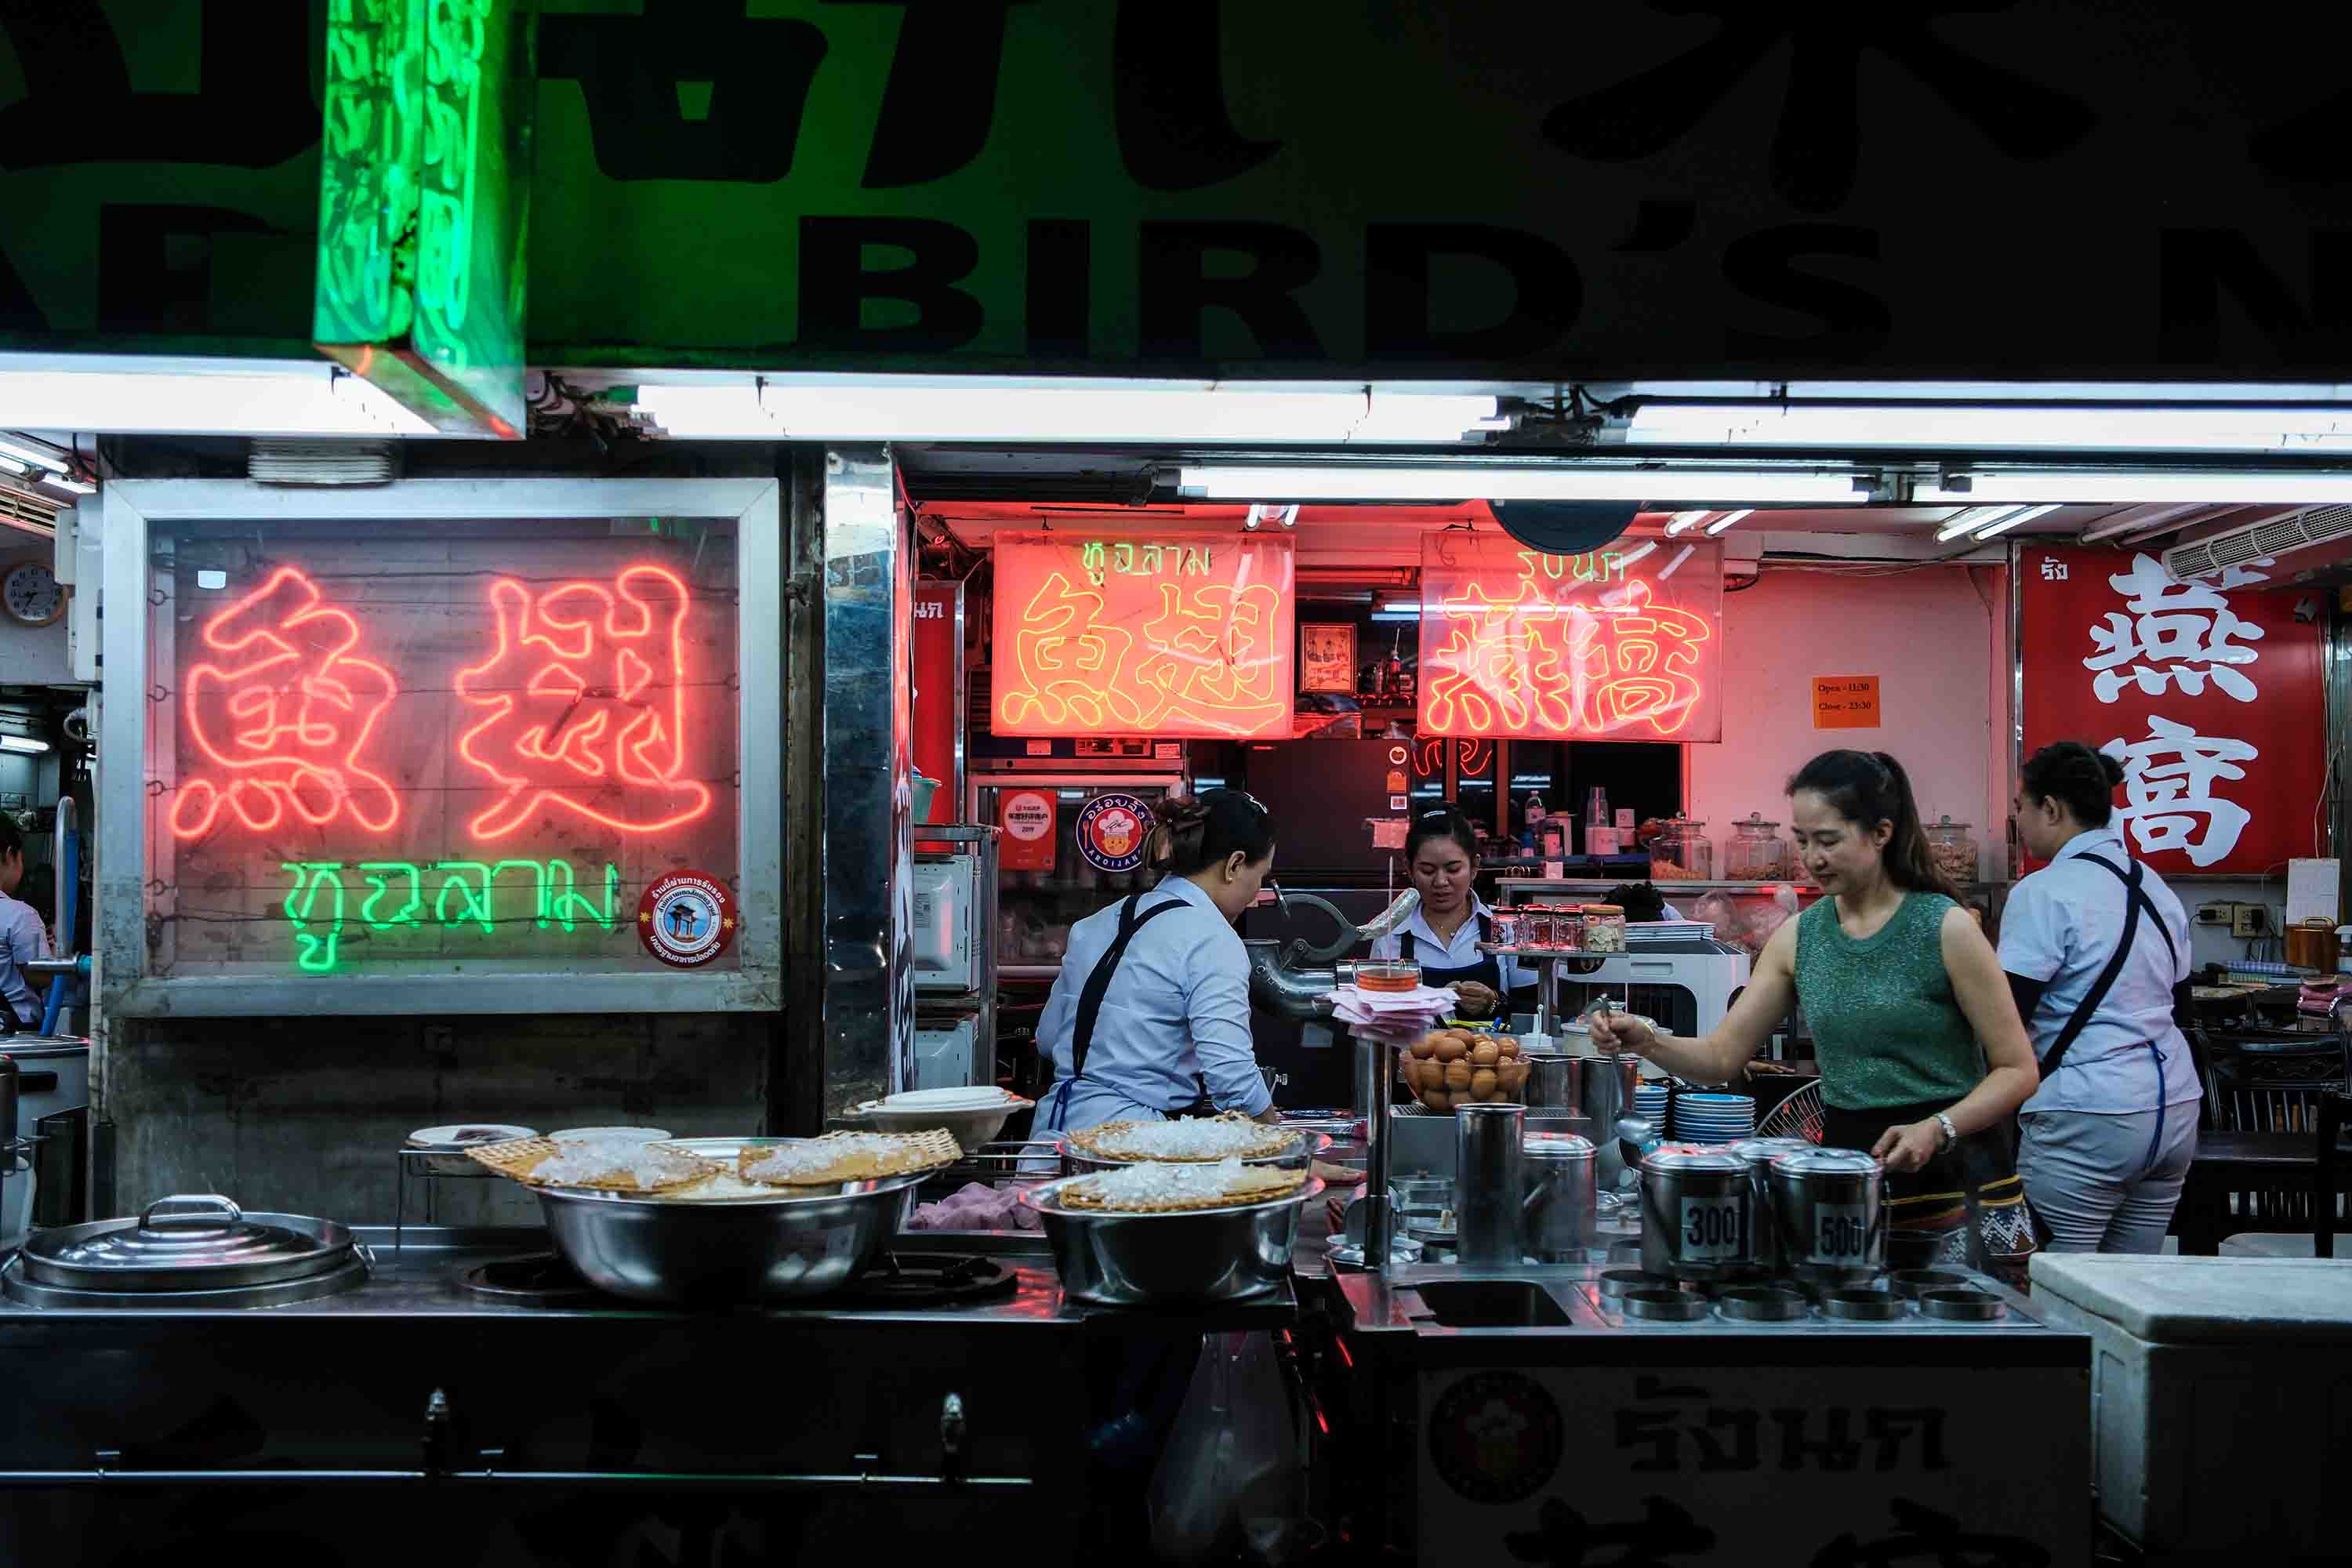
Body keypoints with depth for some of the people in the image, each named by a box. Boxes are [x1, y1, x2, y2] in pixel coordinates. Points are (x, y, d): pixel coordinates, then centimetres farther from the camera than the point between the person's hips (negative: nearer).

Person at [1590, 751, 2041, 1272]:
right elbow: (1722, 1056, 6)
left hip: (1952, 1176, -4)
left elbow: (2018, 1070, -7)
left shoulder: (1945, 929, -9)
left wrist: (1938, 1128, -22)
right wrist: (1648, 1042, -12)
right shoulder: (1798, 938, 5)